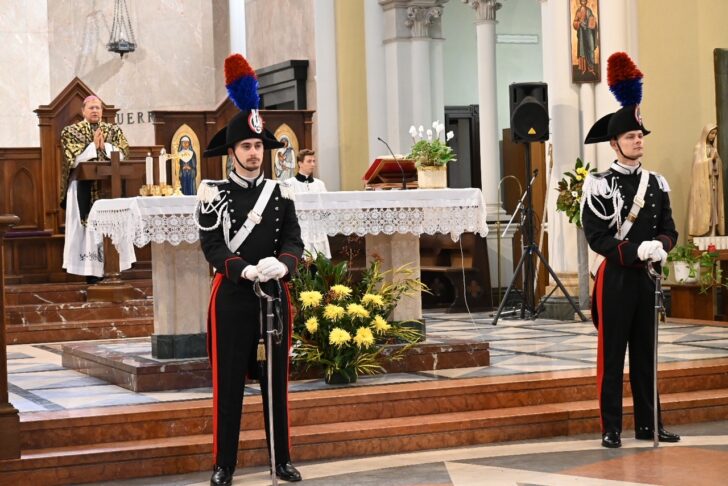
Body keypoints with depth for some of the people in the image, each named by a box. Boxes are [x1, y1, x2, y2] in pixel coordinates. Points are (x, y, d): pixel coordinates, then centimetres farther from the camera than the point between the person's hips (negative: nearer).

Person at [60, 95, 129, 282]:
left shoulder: (114, 131, 13)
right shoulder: (71, 132, 6)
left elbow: (123, 153, 1)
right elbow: (74, 159, -7)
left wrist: (104, 146, -11)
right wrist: (93, 145, -11)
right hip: (84, 188, -2)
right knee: (88, 226, -6)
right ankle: (92, 273, -6)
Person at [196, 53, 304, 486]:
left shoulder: (281, 193, 6)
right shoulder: (214, 193, -2)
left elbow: (294, 241, -1)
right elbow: (212, 245, -9)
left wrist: (281, 264, -23)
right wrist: (246, 270, -25)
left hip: (275, 293, 3)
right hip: (232, 295, -2)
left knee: (276, 380, 9)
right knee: (229, 382, 2)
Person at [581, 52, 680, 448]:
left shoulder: (657, 184, 10)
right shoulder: (599, 186, -6)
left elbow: (669, 229, 9)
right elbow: (596, 237, -12)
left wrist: (661, 247, -14)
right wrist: (637, 251, -22)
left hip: (647, 278, 5)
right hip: (616, 277, -5)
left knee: (646, 353, 10)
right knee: (612, 356, 0)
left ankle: (648, 424, 17)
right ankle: (611, 428, 6)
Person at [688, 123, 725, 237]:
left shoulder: (713, 148, 16)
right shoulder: (699, 148, -2)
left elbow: (718, 166, 19)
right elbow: (698, 164, -12)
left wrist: (716, 159, 1)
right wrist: (711, 159, -11)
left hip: (714, 183, 7)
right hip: (703, 184, -7)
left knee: (713, 208, 2)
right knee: (703, 208, -11)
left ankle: (712, 234, 1)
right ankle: (703, 233, -14)